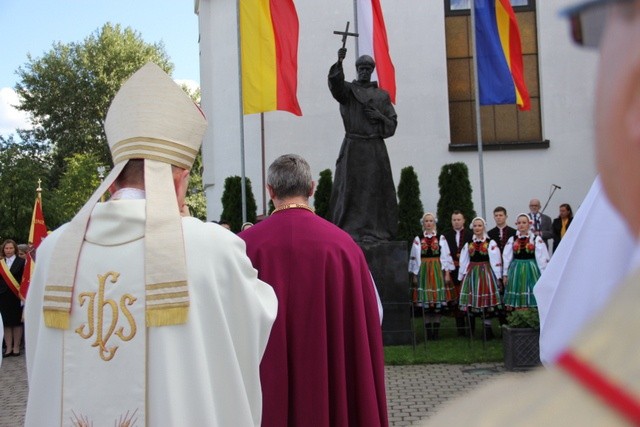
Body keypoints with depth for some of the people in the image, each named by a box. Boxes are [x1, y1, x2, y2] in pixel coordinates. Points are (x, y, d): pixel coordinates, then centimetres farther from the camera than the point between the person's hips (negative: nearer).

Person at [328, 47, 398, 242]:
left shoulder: (382, 95, 13)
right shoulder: (348, 90, 6)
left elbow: (392, 122, 12)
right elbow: (335, 83, -17)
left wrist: (379, 116, -8)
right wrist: (339, 63, -33)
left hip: (375, 149, 2)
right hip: (353, 147, -2)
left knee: (376, 190, -1)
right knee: (350, 189, -7)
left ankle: (376, 231, 3)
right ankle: (350, 232, -6)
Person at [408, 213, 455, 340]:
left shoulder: (441, 238, 4)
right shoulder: (418, 239, 5)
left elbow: (446, 256, 2)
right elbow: (414, 258, 7)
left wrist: (447, 272, -5)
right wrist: (414, 275, 4)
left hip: (438, 270, 0)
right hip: (423, 271, 0)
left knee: (439, 298, -1)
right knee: (425, 299, -1)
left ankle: (436, 329, 7)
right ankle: (428, 331, 6)